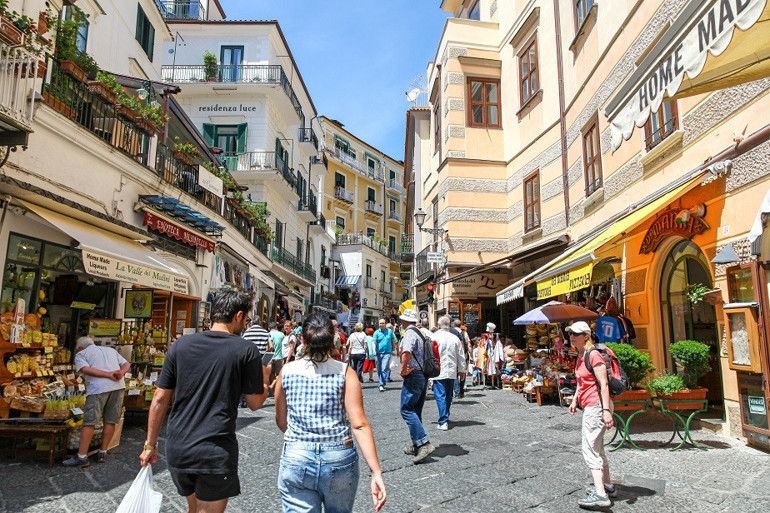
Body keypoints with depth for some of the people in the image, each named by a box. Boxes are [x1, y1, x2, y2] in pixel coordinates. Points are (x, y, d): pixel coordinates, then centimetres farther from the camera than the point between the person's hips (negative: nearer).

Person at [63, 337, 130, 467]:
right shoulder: (111, 350, 29)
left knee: (89, 423, 2)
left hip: (98, 388, -5)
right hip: (118, 386, 5)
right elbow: (127, 364, 17)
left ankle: (82, 457, 3)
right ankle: (102, 453, 18)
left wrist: (109, 375, -10)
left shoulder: (81, 354, 14)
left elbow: (85, 369, -6)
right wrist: (121, 373, -2)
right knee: (110, 421, 11)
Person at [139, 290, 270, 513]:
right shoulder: (246, 350, -7)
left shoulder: (181, 345, 3)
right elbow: (255, 403, -3)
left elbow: (160, 399, 5)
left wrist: (150, 444, 13)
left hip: (176, 450, 5)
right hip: (216, 453, -5)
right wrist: (263, 378, 17)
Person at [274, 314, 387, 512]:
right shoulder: (345, 373, -7)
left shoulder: (287, 371, -1)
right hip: (339, 460, 0)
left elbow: (281, 422, 8)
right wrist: (376, 472, -13)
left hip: (295, 460, 0)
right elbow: (359, 424, -14)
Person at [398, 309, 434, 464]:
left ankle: (424, 444, -17)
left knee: (407, 409, -10)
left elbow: (406, 353, -29)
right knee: (416, 411, 15)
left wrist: (403, 370, -17)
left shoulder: (409, 333, -13)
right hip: (423, 375, 9)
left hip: (413, 375, -9)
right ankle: (417, 445, 20)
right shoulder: (421, 333, 14)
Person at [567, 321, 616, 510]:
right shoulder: (580, 356, 14)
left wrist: (606, 410, -24)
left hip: (596, 406, -10)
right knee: (597, 448, 19)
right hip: (589, 406, 10)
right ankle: (608, 486, 31)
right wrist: (575, 400, 19)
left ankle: (600, 495, -12)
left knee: (590, 449, -11)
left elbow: (604, 384, -20)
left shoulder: (593, 355, -15)